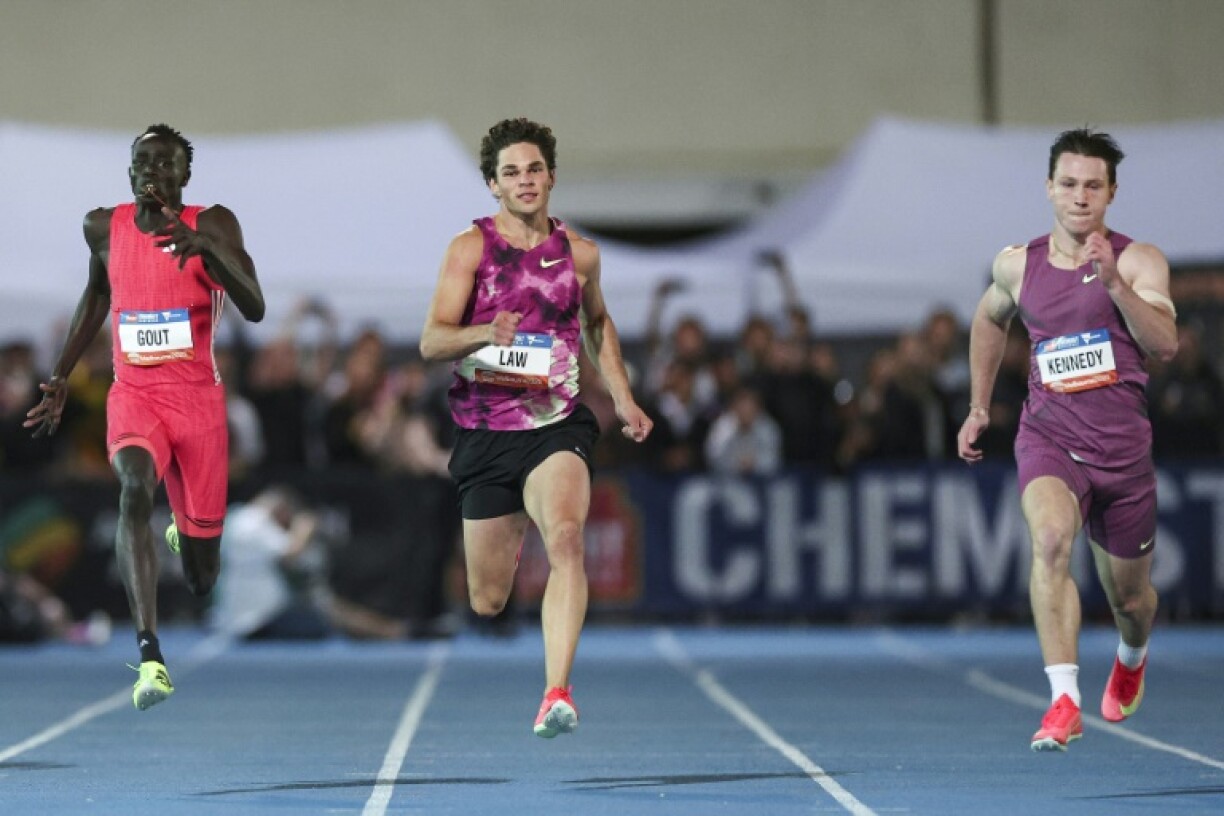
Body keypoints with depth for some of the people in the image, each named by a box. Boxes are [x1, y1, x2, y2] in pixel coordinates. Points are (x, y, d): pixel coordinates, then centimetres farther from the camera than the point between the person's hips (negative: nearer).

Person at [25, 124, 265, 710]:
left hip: (199, 401, 0)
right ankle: (149, 655, -42)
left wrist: (206, 247, -33)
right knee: (134, 490, -35)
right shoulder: (104, 228, 1)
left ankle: (184, 530, 48)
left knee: (202, 581, 7)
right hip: (133, 395, 1)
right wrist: (60, 377, 19)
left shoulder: (213, 224, -7)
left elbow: (255, 309, -18)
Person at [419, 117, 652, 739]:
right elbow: (431, 341, -8)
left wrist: (623, 398, 19)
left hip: (556, 425, 0)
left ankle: (557, 693, -38)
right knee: (487, 603, 5)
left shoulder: (579, 253, 9)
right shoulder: (470, 248, 0)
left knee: (566, 537, -30)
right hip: (484, 431, 0)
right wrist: (486, 333, -28)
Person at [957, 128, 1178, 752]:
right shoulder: (1017, 266, 5)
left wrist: (1114, 282, -29)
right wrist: (978, 408, 24)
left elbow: (1165, 344, -19)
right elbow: (989, 320, 27)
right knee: (1051, 538, -32)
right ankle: (1064, 700, -37)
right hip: (1048, 438, 0)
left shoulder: (1138, 261, -4)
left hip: (1123, 447, 0)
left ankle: (1132, 656, 54)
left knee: (1129, 598, 15)